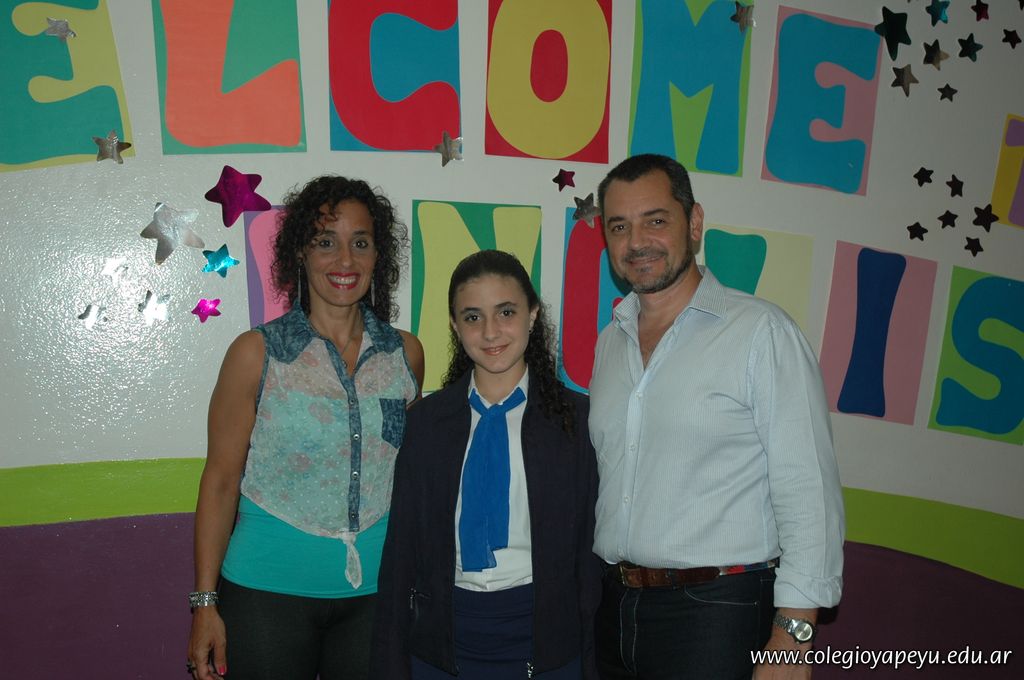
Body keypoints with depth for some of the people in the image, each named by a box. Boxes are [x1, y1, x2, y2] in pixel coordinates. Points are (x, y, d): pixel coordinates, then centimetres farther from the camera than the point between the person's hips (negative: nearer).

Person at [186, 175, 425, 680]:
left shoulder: (406, 354, 1)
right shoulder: (256, 354, -7)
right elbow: (220, 482, -4)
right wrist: (205, 601, -5)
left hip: (375, 592, 3)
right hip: (270, 590, -2)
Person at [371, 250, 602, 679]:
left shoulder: (575, 415, -5)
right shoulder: (426, 420, -1)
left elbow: (589, 548, -3)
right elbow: (401, 545, 2)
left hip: (546, 632, -1)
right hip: (445, 632, 2)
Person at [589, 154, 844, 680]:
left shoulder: (762, 332, -10)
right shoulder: (609, 342, 8)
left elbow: (808, 493, -14)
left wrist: (792, 637, -17)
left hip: (716, 614, -5)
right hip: (613, 604, 6)